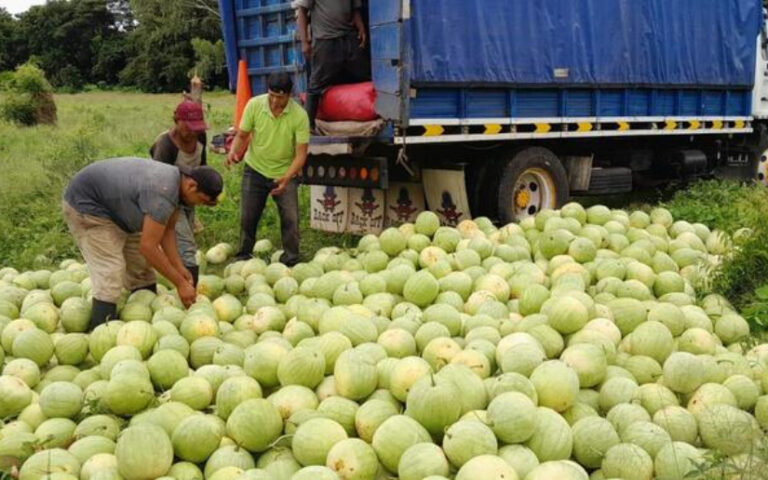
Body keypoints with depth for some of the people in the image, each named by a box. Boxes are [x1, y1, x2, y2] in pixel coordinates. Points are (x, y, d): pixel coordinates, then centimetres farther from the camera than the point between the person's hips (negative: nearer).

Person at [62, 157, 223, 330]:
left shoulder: (176, 179, -7)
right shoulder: (162, 192, -36)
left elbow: (167, 229, 2)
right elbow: (148, 247, -32)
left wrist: (180, 268, -6)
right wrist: (181, 283, -25)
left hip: (115, 206, 10)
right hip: (84, 205, -10)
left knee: (142, 269, 8)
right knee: (110, 273, -18)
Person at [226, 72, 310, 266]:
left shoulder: (299, 115, -20)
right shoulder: (254, 105, -14)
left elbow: (301, 152, -18)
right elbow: (242, 135, -3)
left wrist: (286, 178, -32)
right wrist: (233, 151, -26)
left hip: (285, 173, -1)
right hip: (255, 170, 2)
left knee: (290, 218, -7)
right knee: (247, 216, 5)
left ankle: (290, 261, 9)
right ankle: (243, 256, 24)